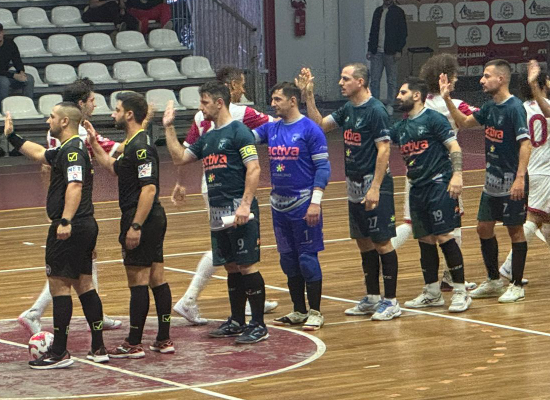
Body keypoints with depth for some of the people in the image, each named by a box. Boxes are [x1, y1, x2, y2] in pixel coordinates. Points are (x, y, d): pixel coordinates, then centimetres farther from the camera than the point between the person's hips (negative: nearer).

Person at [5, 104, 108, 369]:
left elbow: (75, 187, -29)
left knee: (59, 285, -5)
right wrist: (12, 137, 35)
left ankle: (59, 353, -2)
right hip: (84, 226, 10)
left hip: (68, 230, -10)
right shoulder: (66, 150, 17)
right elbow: (39, 154, 35)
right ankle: (98, 349, 14)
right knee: (83, 285, 12)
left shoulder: (72, 150, -15)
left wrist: (65, 221, -37)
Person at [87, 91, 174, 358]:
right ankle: (164, 340, 14)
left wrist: (135, 226, -25)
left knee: (138, 281, -5)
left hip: (140, 219, -10)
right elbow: (114, 168, 32)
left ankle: (134, 344, -2)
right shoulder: (135, 144, 15)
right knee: (157, 279, 10)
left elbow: (149, 188, -23)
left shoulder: (140, 147, -16)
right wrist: (94, 144, 26)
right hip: (154, 219, 10)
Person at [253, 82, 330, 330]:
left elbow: (323, 167, -10)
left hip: (303, 204, -7)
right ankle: (299, 311, 20)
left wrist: (315, 202, -16)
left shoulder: (310, 129, -9)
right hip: (279, 205, 7)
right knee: (288, 260, 11)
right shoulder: (271, 129, 10)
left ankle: (315, 313, 5)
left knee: (307, 258, -3)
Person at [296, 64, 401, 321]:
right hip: (354, 185, 9)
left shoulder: (375, 111, -14)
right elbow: (319, 125, 17)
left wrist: (375, 188, -21)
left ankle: (390, 301, 1)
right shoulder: (348, 109, 10)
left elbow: (384, 150, -17)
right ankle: (372, 298, 22)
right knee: (363, 242, 13)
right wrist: (308, 95, 6)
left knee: (382, 242, -4)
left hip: (374, 184, -9)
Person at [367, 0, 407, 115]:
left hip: (390, 52, -4)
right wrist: (370, 49, 10)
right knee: (374, 80, -1)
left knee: (391, 80, 2)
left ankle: (390, 106, 8)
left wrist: (398, 51, -11)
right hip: (376, 52, 4)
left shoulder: (398, 12, 0)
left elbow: (403, 32, -3)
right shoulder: (378, 11, 15)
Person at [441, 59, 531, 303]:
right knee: (484, 228, 12)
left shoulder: (514, 107, -17)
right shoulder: (490, 107, 8)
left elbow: (525, 143, -22)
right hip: (492, 180, 9)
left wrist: (520, 178, -29)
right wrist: (447, 99, 10)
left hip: (512, 182, -9)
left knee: (515, 230, 0)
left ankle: (517, 285, 8)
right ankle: (494, 282, 25)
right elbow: (464, 122, 22)